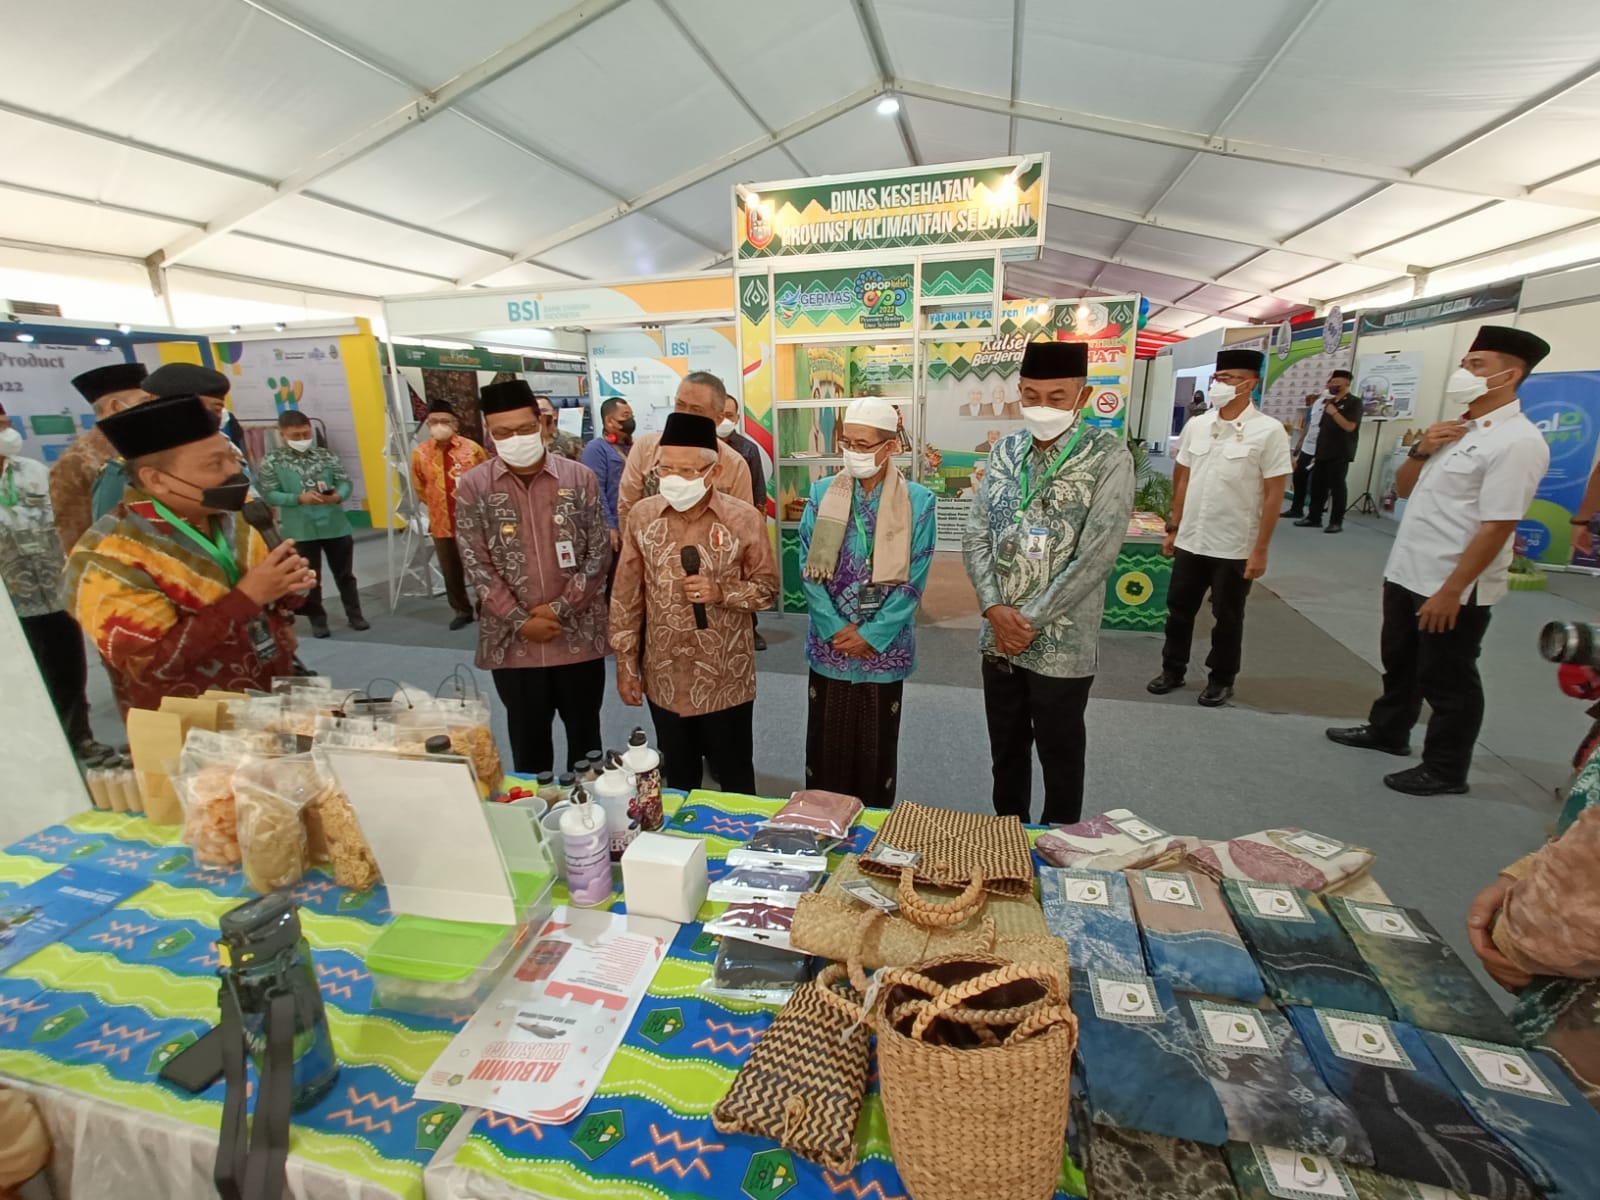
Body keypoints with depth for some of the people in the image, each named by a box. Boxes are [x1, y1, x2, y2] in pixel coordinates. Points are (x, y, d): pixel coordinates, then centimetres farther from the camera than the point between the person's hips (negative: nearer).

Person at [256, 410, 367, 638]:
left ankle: (354, 614, 24)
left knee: (344, 573, 12)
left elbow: (345, 482, 2)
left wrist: (338, 496, -21)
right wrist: (299, 498, -21)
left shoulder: (326, 455, 3)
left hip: (336, 526, 2)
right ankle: (317, 619, 22)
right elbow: (268, 494, -6)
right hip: (300, 531, -1)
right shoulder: (272, 461, -2)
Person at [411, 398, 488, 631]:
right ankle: (462, 611, 25)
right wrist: (437, 506, 14)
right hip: (441, 523, 2)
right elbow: (420, 488, 14)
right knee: (450, 570, 11)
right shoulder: (420, 453, -1)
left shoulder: (472, 449, -6)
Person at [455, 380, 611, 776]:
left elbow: (599, 553, -3)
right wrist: (521, 621, -11)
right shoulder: (472, 487, -1)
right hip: (513, 641, 0)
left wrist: (560, 609, -11)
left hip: (578, 635, 0)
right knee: (528, 738, 15)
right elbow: (476, 566, -3)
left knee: (585, 735, 14)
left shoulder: (580, 478, -1)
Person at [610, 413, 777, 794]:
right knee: (677, 778, 21)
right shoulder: (641, 516, -4)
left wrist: (722, 592, -22)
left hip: (726, 679, -2)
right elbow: (626, 597, 2)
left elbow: (768, 587, -3)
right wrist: (625, 664, 3)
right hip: (664, 677, 3)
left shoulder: (745, 519, -12)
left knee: (735, 776, 15)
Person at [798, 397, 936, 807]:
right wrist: (836, 629, -11)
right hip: (830, 644, 1)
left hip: (884, 647, -1)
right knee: (826, 739, 12)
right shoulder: (822, 494, -1)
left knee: (876, 742, 12)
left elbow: (913, 580, -8)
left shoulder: (918, 502, -6)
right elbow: (808, 570, -2)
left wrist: (870, 635, -12)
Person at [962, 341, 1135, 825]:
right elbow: (975, 536, 2)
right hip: (999, 637, 4)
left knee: (1060, 756, 14)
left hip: (1062, 644, -4)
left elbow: (1097, 555, -16)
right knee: (1006, 750, 19)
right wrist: (995, 608, -11)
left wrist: (1032, 620, -16)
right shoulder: (1005, 451, 4)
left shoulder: (1108, 456, -10)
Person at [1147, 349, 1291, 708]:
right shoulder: (1196, 426, 3)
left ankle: (1221, 679, 27)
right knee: (1178, 609, 13)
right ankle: (1173, 670, 30)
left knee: (1227, 617, 10)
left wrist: (1260, 549, -11)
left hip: (1235, 547, -4)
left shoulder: (1269, 431, -9)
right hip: (1191, 541, 4)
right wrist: (1174, 528, 9)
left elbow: (1274, 495, -9)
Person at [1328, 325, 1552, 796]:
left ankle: (1444, 771, 22)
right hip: (1405, 572, 8)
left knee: (1447, 680, 6)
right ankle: (1387, 731, 41)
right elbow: (1404, 489, 15)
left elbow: (1496, 527, -21)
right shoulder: (1457, 430, 9)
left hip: (1453, 588, -8)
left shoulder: (1517, 442, -17)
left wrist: (1450, 591, -23)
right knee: (1399, 661, 22)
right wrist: (1421, 450, -4)